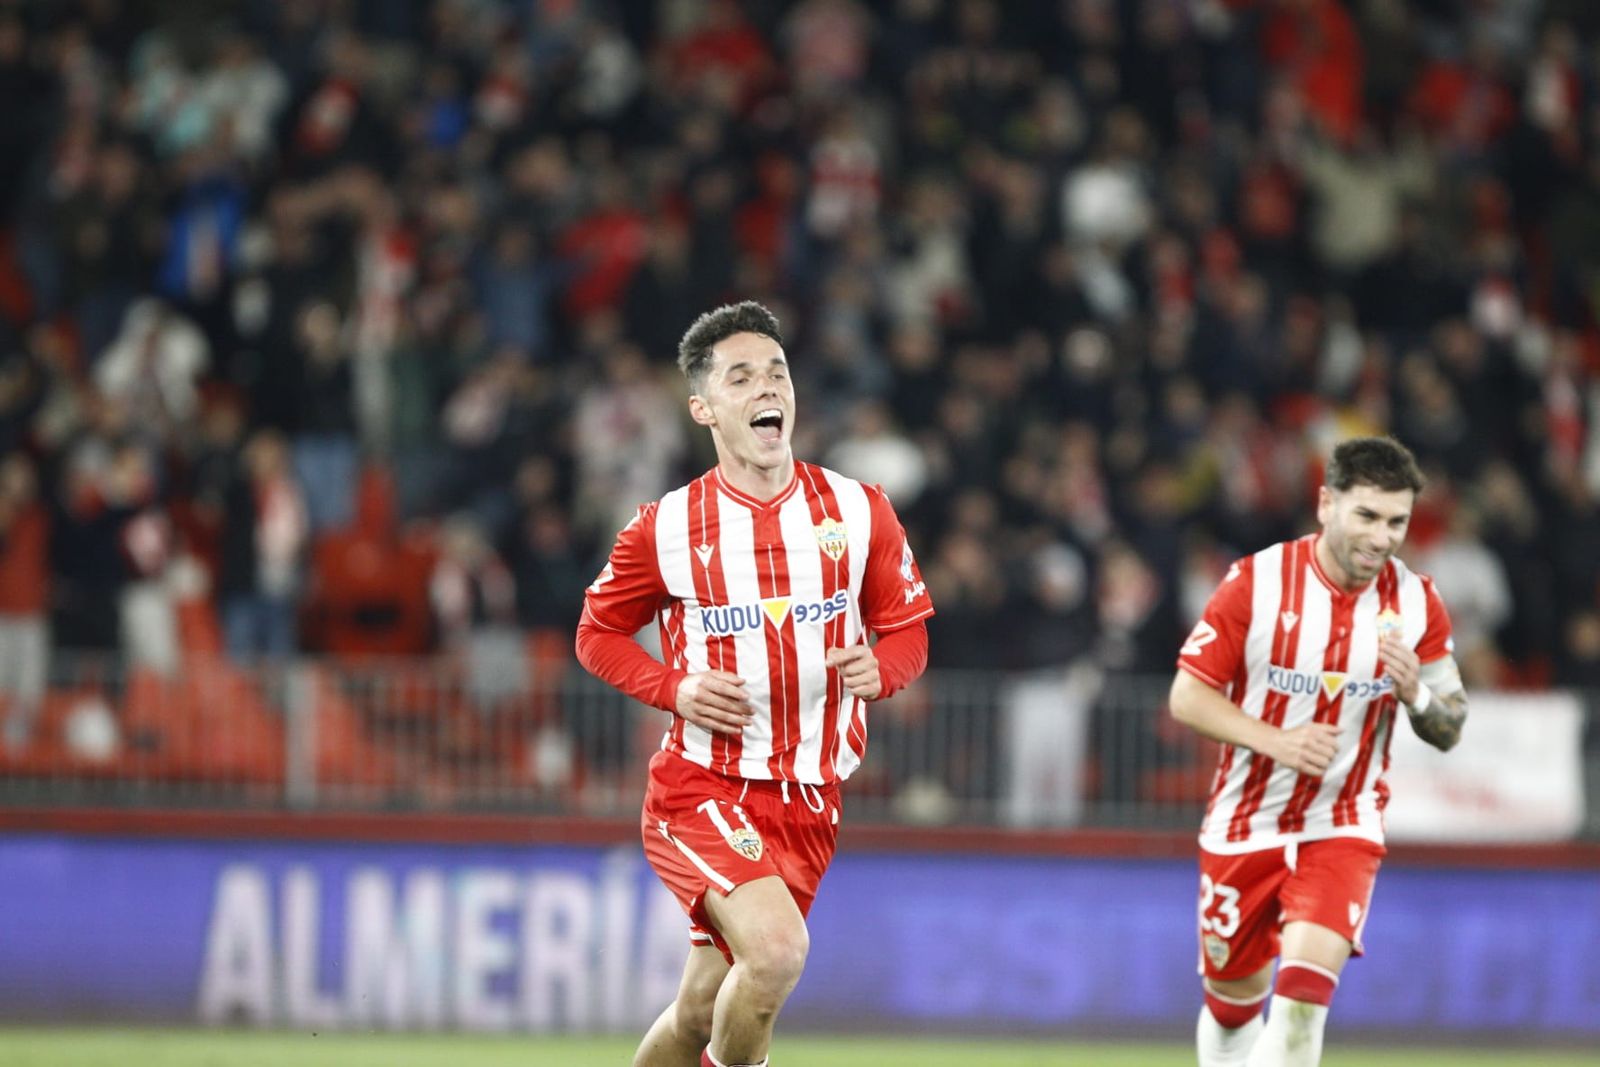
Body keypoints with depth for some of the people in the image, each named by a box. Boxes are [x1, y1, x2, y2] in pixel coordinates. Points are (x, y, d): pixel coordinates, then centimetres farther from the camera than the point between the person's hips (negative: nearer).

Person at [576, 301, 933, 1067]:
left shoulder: (858, 512, 2)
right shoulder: (665, 529, -4)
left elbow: (909, 629, 11)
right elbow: (598, 634, 9)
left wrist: (880, 669, -13)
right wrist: (673, 689, -10)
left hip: (808, 802, 3)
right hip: (700, 791, -3)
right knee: (777, 950, -28)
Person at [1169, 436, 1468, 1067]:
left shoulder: (1417, 604, -5)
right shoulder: (1256, 583, -12)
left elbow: (1450, 730, 3)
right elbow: (1187, 696, -7)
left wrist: (1414, 693, -21)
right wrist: (1274, 741, -23)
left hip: (1344, 828, 0)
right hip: (1245, 824, 0)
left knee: (1308, 980, -24)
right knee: (1233, 1002, 11)